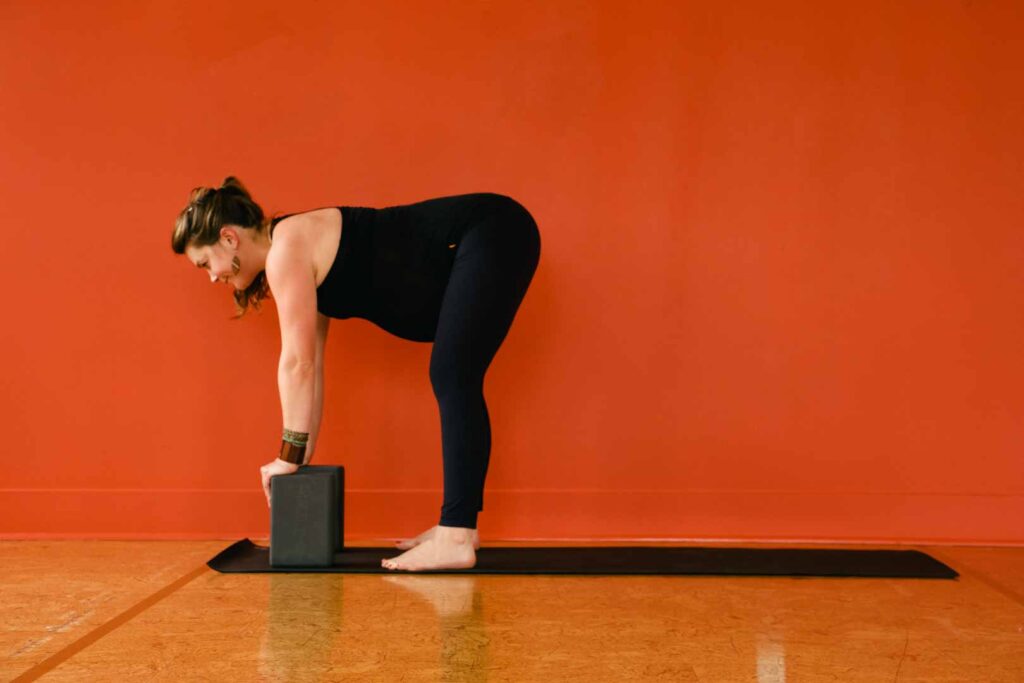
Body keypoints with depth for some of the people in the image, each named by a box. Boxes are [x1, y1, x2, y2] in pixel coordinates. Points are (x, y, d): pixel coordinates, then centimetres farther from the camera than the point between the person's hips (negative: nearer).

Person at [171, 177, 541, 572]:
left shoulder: (286, 250, -13)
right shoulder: (299, 263, 14)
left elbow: (298, 363, -13)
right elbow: (309, 368, 16)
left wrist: (289, 457, -5)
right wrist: (301, 459, 17)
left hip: (492, 237, -10)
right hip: (476, 245, 10)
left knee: (452, 380, -14)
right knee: (452, 382, 10)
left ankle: (456, 540, -15)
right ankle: (459, 525, 14)